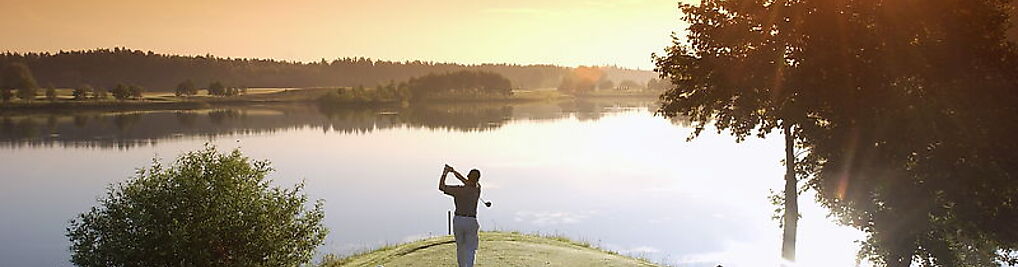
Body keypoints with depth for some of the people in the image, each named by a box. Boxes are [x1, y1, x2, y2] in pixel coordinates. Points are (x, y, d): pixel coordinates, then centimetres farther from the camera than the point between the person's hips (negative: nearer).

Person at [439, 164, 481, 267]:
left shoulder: (459, 190, -13)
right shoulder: (477, 189, -6)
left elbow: (441, 186, -3)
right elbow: (468, 183, 12)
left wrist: (445, 173, 8)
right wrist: (453, 171, 14)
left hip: (458, 220, 1)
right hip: (471, 221, 0)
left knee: (460, 247, 18)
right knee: (470, 249, 5)